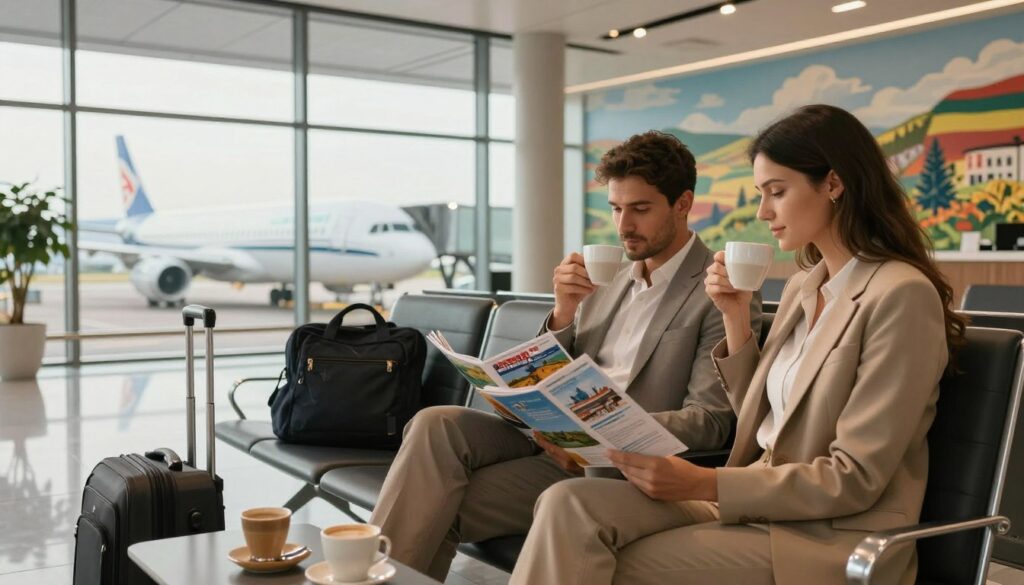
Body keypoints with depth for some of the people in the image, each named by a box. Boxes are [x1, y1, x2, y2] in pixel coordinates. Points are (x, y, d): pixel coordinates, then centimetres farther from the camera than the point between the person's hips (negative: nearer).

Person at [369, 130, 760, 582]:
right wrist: (562, 316, -5)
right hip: (556, 434, 6)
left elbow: (710, 422, -13)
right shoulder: (612, 277, 15)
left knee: (444, 507, -20)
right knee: (436, 425, -20)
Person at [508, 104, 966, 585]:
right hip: (761, 503, 7)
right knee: (570, 504, -18)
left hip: (832, 540, -6)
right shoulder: (803, 285, 13)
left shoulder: (901, 294, -13)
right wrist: (736, 320, 4)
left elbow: (854, 481, -16)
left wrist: (704, 484, -21)